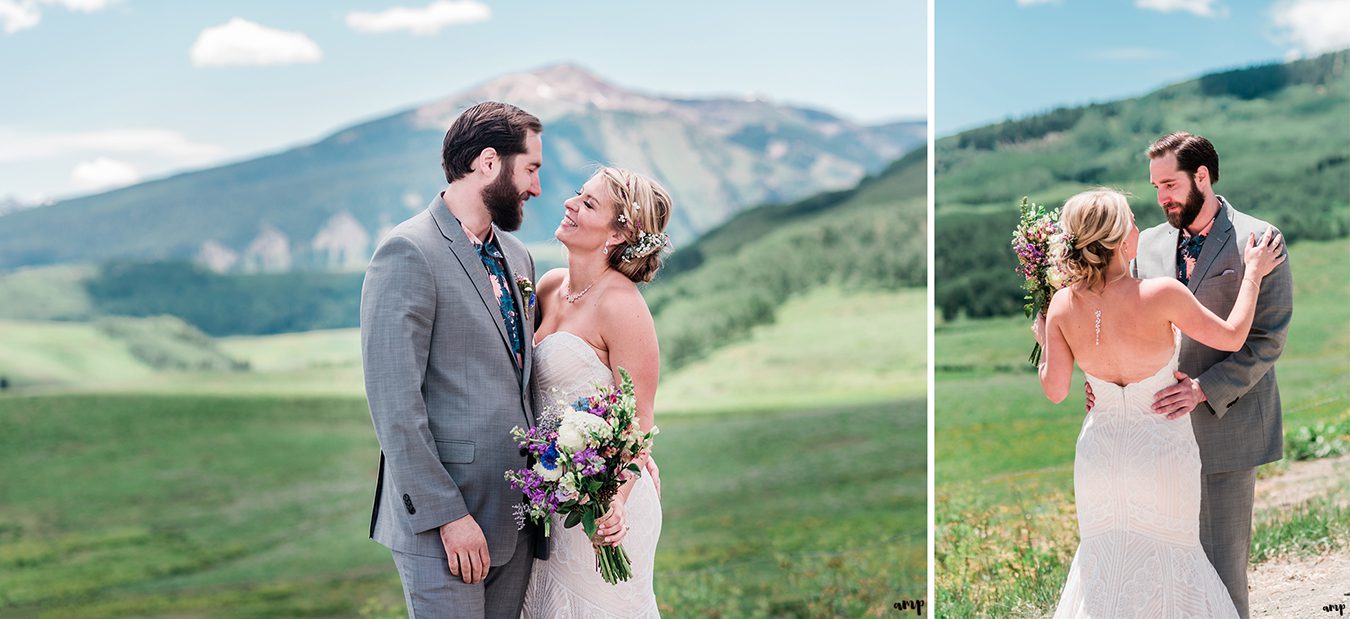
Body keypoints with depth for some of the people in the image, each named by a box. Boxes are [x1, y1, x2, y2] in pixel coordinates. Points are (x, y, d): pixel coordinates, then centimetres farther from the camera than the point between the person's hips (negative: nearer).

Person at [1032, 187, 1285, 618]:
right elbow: (1231, 338, -10)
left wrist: (1044, 342, 10)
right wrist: (1253, 273, 2)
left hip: (1100, 450, 3)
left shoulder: (1063, 305, -14)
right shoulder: (1161, 295, -25)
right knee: (1166, 564, 18)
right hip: (1162, 450, -3)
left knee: (1101, 560, 21)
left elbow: (1055, 390, -7)